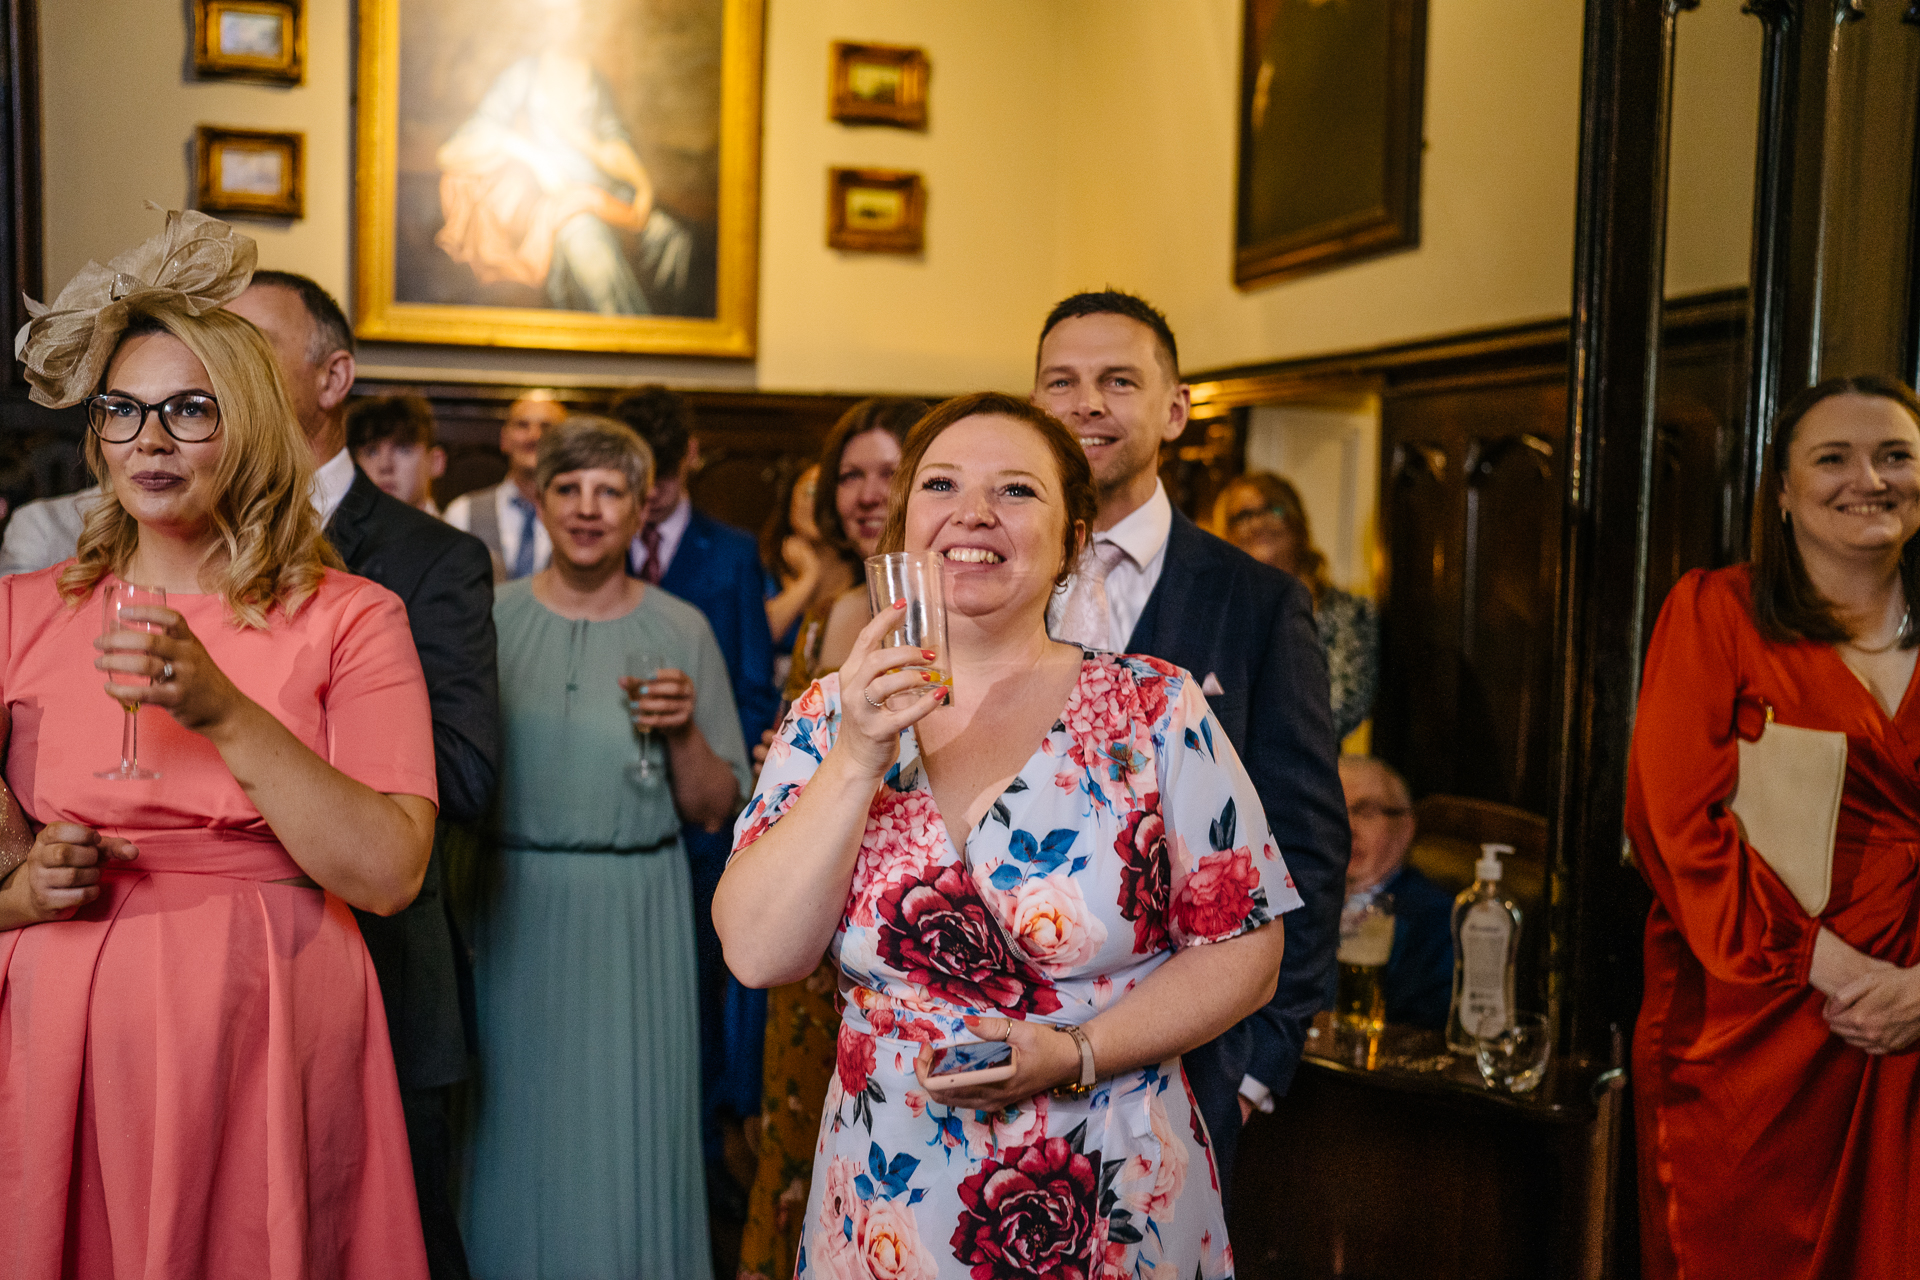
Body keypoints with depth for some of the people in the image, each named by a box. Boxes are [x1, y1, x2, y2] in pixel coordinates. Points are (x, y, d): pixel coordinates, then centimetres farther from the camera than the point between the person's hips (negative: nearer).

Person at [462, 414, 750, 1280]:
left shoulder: (682, 632, 1)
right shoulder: (489, 620, 2)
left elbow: (714, 811, 2)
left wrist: (684, 732, -14)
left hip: (634, 919, 0)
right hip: (511, 913, 1)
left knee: (627, 1136, 5)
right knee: (515, 1130, 10)